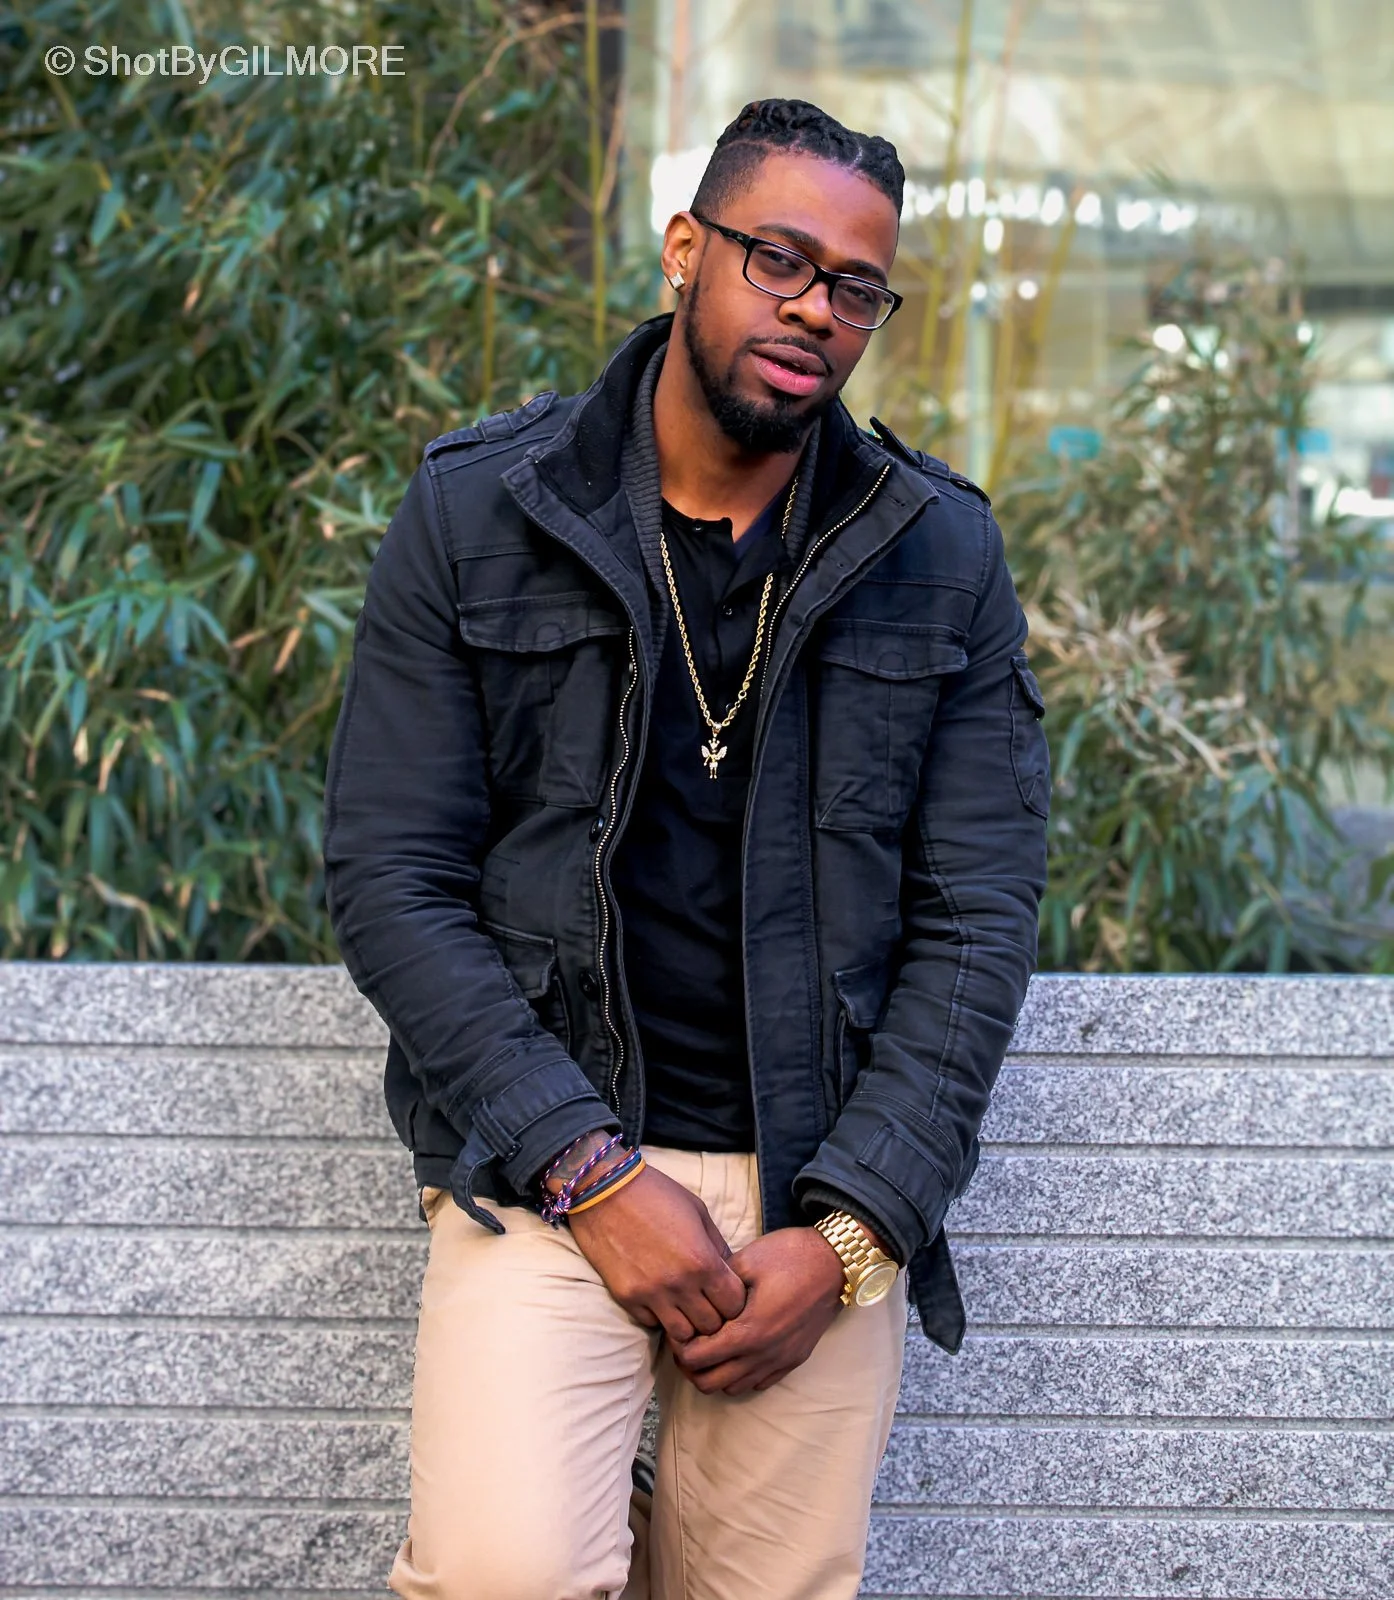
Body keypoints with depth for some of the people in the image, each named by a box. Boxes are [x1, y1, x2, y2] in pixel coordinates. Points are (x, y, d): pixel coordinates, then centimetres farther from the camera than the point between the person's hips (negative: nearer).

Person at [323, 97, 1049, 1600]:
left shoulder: (942, 554, 4)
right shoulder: (473, 513, 0)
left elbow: (976, 921, 2)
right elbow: (389, 878, -4)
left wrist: (846, 1232, -8)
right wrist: (594, 1174, -12)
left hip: (824, 1183, 2)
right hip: (547, 1156, -2)